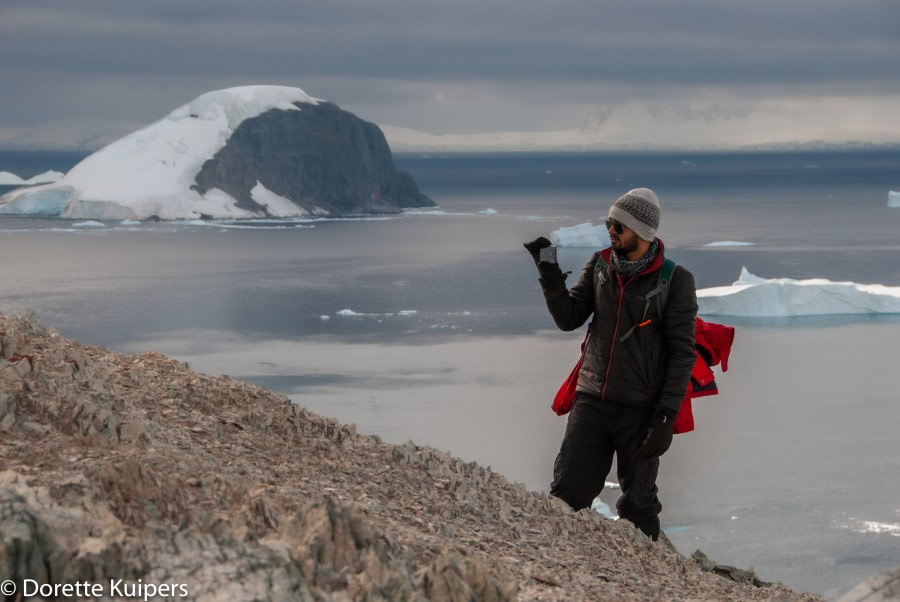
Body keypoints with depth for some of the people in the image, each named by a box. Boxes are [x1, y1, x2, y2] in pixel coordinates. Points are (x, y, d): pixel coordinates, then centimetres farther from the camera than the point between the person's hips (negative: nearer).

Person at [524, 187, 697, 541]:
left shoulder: (675, 280, -8)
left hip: (640, 411, -4)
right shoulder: (599, 266, 6)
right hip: (591, 402, 4)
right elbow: (568, 319, 3)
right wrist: (550, 275, -10)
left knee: (638, 505, 5)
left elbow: (682, 352, -8)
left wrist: (666, 416, -13)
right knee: (566, 493, -1)